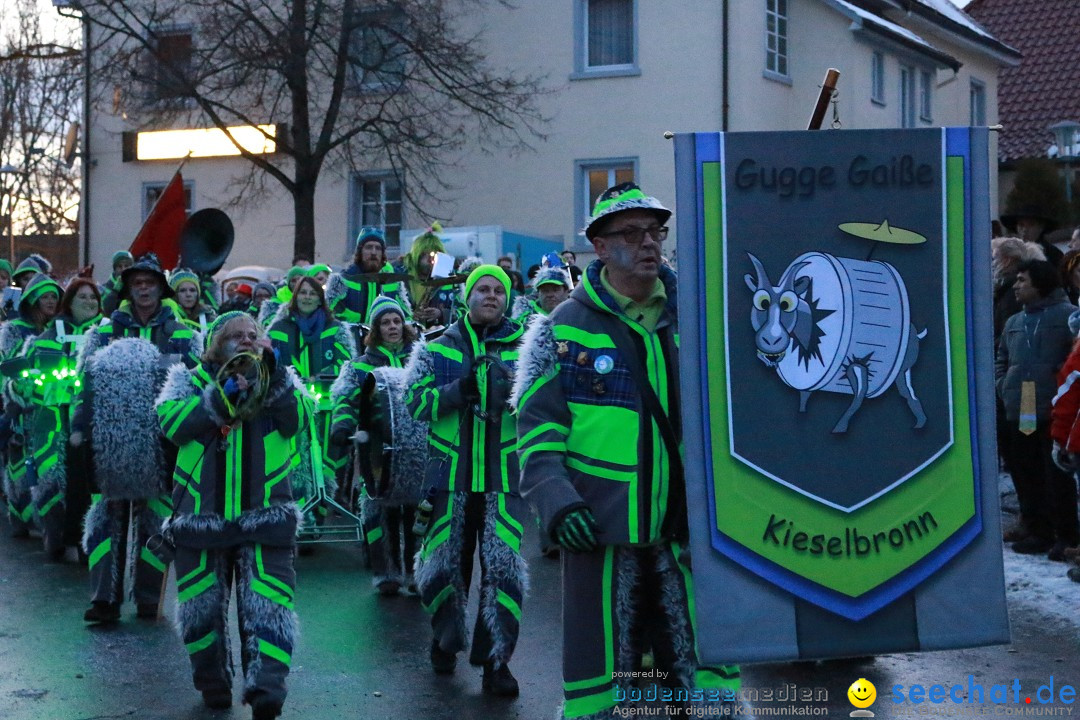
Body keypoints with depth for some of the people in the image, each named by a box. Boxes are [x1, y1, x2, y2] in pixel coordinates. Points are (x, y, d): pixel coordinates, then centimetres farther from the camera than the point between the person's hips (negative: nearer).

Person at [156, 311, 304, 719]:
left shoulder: (279, 380, 11)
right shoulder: (190, 380, 8)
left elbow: (296, 420, -8)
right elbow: (171, 421, -11)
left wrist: (273, 374, -17)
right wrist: (224, 394, -18)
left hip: (264, 517, -1)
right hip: (200, 515, 1)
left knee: (266, 607, -12)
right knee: (201, 607, 10)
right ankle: (213, 685, 27)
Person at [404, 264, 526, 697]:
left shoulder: (523, 348, 6)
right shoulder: (438, 349, 6)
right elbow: (415, 401, -4)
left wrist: (516, 389, -21)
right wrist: (459, 390, -18)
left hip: (504, 477, -1)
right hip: (451, 477, 1)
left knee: (504, 566, -7)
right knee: (445, 564, 11)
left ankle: (496, 660, 1)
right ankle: (446, 641, 34)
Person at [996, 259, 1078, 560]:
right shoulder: (1013, 323, 16)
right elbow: (1001, 359, 26)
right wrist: (1002, 384, 11)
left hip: (1053, 412, -7)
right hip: (1018, 413, 7)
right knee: (1026, 477, 10)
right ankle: (1037, 532, 20)